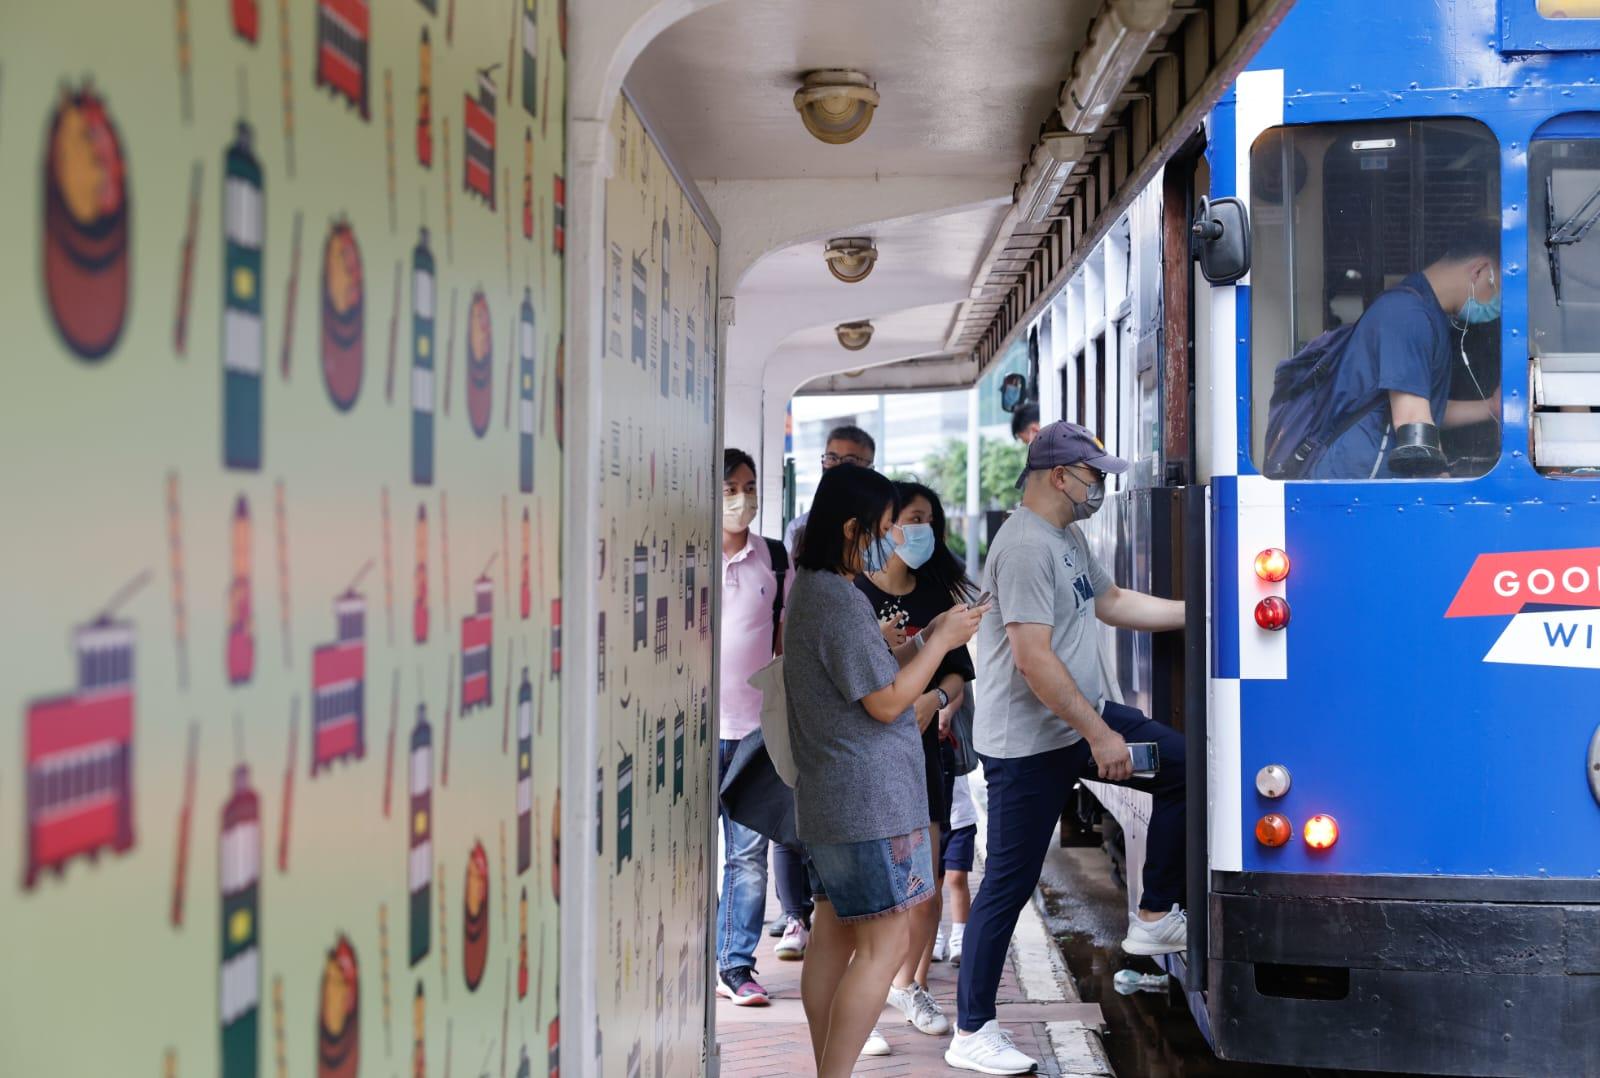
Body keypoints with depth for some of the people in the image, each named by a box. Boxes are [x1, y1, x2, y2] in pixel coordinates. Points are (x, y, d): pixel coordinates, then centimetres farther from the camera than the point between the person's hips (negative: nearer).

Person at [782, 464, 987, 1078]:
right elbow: (888, 701, -17)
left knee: (834, 935, 12)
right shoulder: (840, 600, -18)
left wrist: (928, 637, 11)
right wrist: (941, 641, -7)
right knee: (886, 943, -7)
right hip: (869, 802, -10)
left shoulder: (811, 591, 13)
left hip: (827, 800, 10)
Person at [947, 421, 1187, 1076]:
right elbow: (1034, 660, -26)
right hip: (1029, 744, -10)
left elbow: (1111, 602, 24)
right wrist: (1099, 735, -23)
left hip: (1083, 718, 10)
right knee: (1008, 887, -3)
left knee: (1183, 765, 8)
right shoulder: (1026, 546, -21)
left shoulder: (1068, 538, 12)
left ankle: (1154, 919, 16)